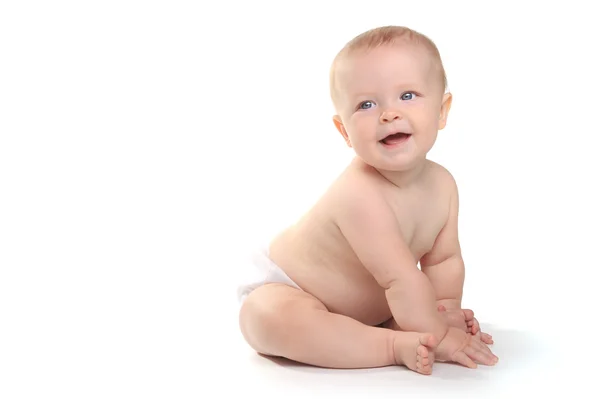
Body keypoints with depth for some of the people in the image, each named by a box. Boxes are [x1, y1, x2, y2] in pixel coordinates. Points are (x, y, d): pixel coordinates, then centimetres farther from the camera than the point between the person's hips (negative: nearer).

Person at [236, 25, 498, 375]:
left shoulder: (442, 184, -11)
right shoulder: (359, 193, -37)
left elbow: (444, 260, -1)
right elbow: (401, 279, -35)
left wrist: (446, 308, -15)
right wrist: (437, 336, -28)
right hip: (285, 288, -7)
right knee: (271, 319, -40)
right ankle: (395, 347, -33)